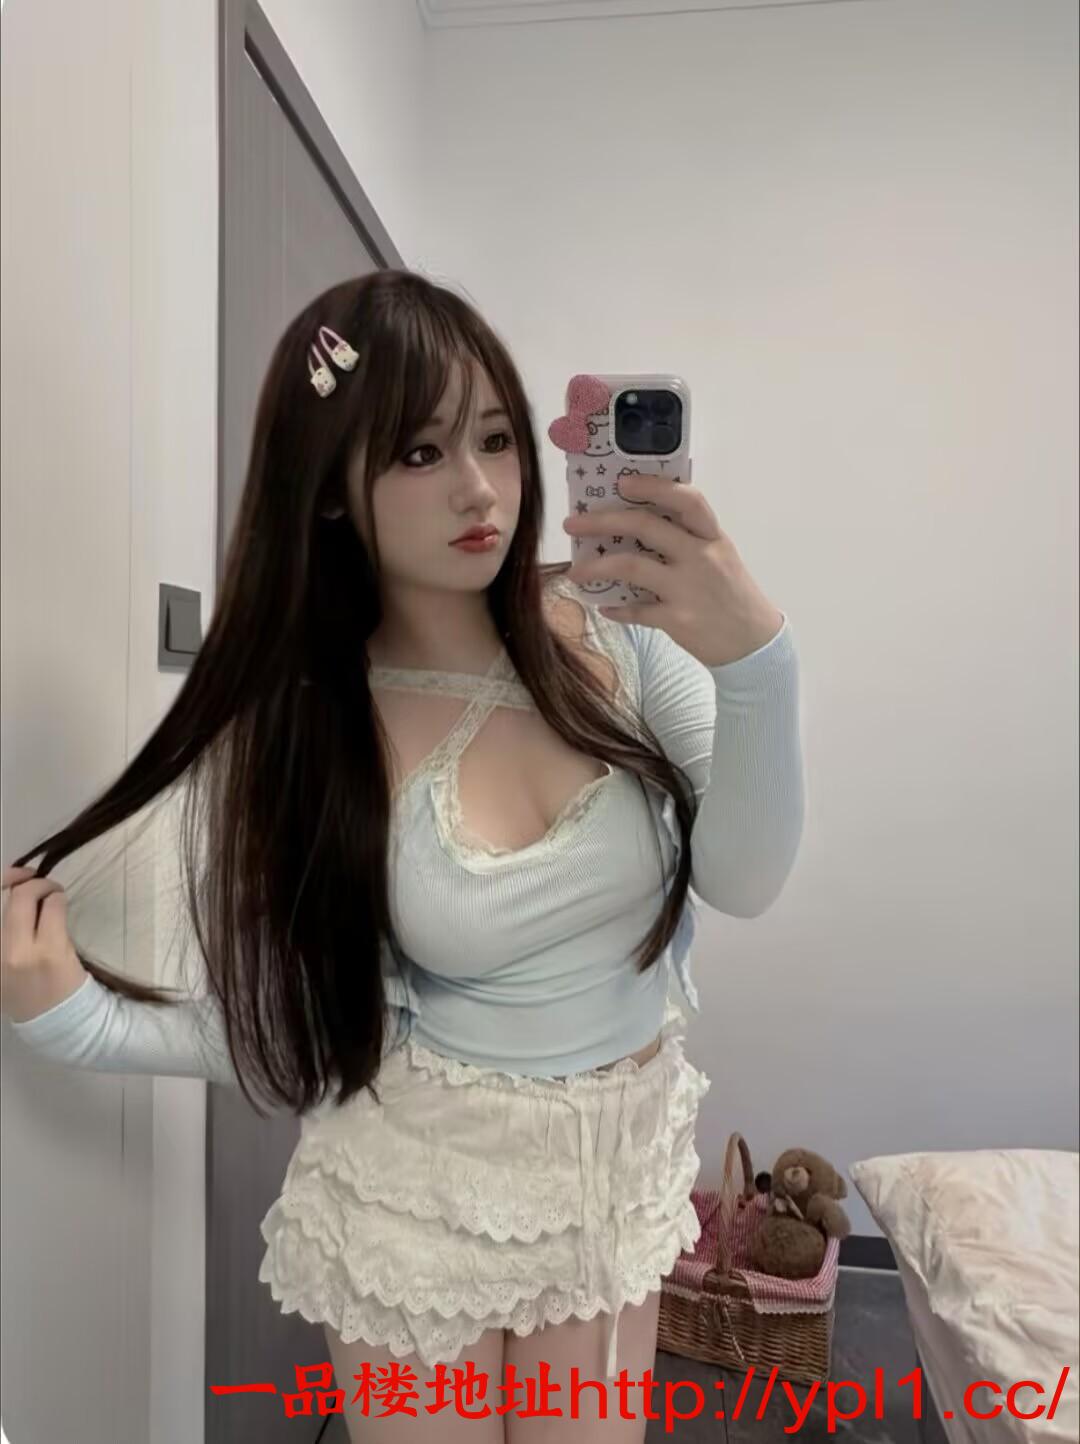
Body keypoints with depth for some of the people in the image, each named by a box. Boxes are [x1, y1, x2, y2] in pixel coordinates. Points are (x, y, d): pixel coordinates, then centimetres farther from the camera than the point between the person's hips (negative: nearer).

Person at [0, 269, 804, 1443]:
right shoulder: (283, 727, -17)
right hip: (423, 1189, -2)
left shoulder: (616, 630, -13)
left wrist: (757, 661, -31)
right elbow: (282, 1033, -10)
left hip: (624, 1163, 3)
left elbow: (743, 884, -16)